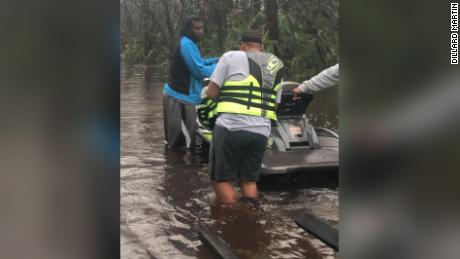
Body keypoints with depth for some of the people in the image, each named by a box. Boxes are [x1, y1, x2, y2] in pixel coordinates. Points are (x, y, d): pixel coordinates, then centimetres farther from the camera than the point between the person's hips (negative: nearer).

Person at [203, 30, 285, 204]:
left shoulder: (231, 57, 2)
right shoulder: (277, 68, 18)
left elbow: (211, 93, 2)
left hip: (230, 128, -5)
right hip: (261, 132, 5)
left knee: (221, 179, 8)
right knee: (249, 181, 18)